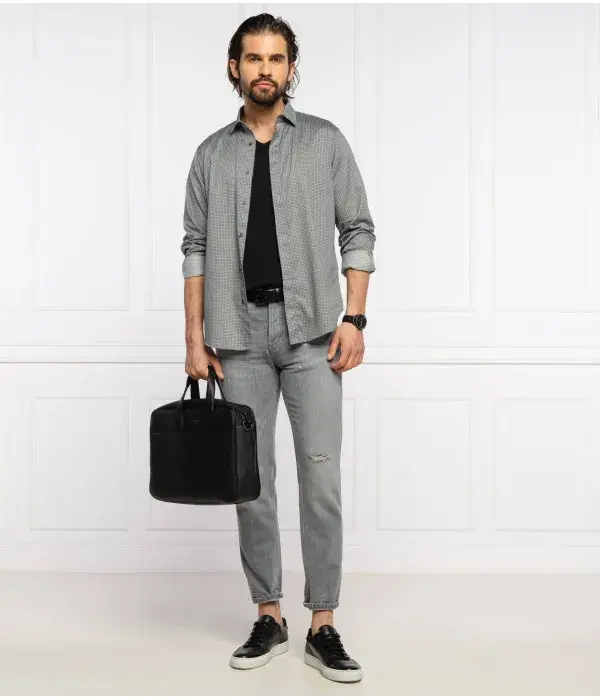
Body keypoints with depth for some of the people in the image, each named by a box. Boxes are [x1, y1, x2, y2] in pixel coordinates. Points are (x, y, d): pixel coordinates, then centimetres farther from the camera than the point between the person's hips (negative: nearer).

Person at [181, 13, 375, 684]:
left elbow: (358, 232, 4)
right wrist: (195, 336, 1)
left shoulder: (325, 140, 6)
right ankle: (268, 617, 18)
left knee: (321, 475, -5)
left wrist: (353, 318, -7)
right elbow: (195, 247, 9)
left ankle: (323, 627, 5)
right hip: (239, 332, 2)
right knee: (251, 479, 5)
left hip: (310, 329, -2)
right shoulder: (212, 153, 11)